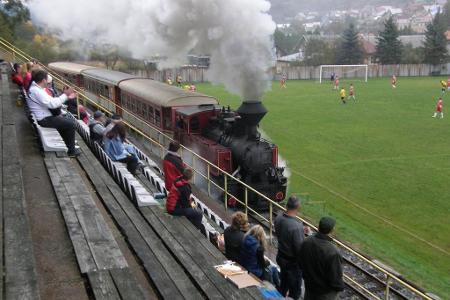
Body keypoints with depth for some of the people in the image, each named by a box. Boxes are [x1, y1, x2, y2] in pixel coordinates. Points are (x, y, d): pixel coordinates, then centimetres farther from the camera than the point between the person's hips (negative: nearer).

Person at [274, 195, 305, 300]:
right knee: (295, 289, 13)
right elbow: (299, 248, -27)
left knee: (283, 282, 29)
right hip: (293, 261, -7)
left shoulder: (278, 218, -12)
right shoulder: (297, 227, -34)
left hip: (281, 257, 7)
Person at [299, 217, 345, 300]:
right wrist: (339, 287, -4)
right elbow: (335, 275, -26)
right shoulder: (333, 252, -39)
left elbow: (302, 263, -3)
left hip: (309, 284, 5)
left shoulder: (306, 242, -20)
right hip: (326, 290, -5)